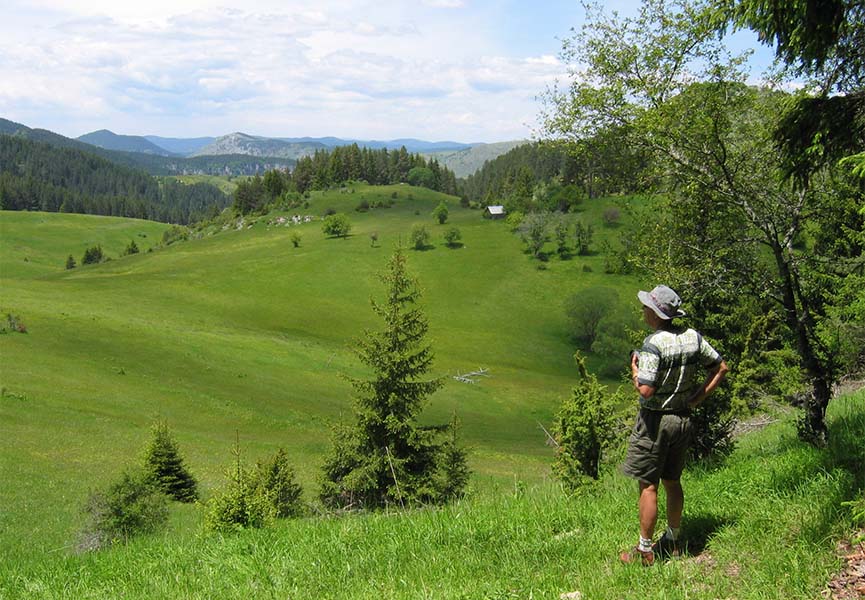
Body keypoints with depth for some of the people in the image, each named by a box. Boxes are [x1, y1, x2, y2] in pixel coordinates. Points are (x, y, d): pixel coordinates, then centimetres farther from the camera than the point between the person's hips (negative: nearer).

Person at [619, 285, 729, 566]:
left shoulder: (653, 344, -22)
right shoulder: (693, 337, 0)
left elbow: (646, 390, -26)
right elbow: (721, 368, 9)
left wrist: (634, 369, -7)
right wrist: (695, 399, 9)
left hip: (655, 420, -7)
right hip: (683, 418, 7)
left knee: (648, 485, 1)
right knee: (672, 482, 18)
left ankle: (645, 550, 8)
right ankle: (672, 542, 30)